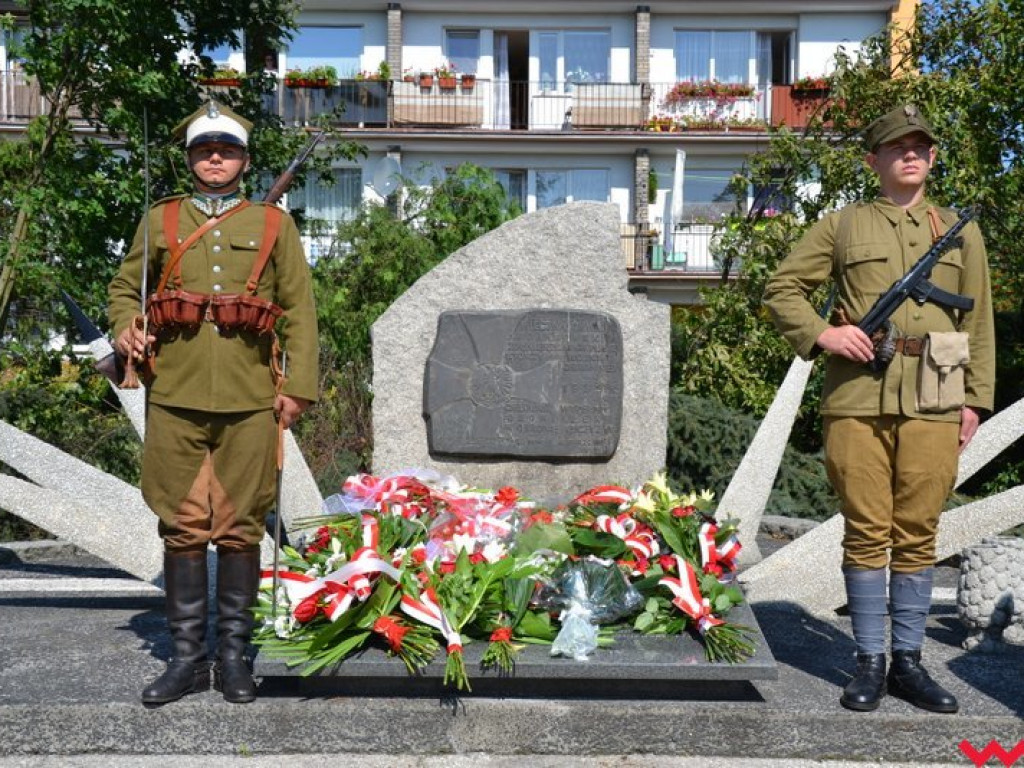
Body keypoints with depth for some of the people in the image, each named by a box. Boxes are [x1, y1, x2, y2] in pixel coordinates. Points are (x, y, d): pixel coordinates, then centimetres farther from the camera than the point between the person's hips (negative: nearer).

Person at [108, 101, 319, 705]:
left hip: (249, 404, -1)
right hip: (175, 401, 1)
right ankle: (188, 658, 16)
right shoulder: (160, 221, 13)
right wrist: (125, 330, 0)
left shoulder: (274, 224, 10)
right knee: (183, 530, 5)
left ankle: (234, 656, 17)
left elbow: (300, 310, 6)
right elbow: (124, 286, 22)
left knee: (241, 531, 4)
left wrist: (298, 387, -2)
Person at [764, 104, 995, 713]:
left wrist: (976, 398, 8)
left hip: (932, 402, 2)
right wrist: (820, 333, -6)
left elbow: (979, 322, 15)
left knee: (917, 535, 6)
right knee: (866, 532, 2)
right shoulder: (843, 225, 10)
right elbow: (782, 287, 11)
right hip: (857, 396, -2)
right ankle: (870, 663, 13)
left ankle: (909, 662, 19)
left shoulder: (961, 231, 16)